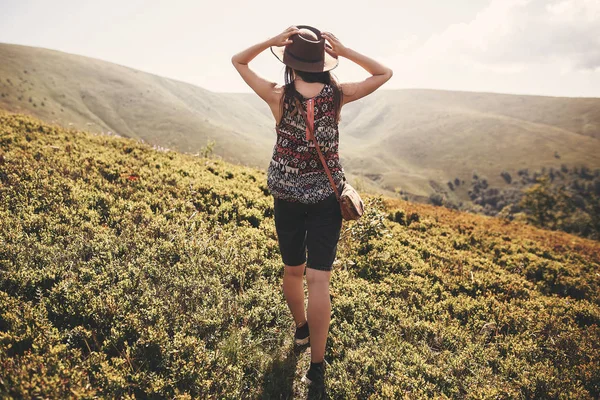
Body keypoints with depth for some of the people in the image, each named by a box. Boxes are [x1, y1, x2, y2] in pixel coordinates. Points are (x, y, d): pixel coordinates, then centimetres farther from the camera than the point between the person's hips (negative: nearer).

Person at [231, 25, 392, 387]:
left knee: (293, 270, 21)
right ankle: (317, 366, 4)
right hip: (327, 198, 0)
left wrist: (272, 41, -8)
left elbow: (238, 61, 4)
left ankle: (302, 329, 44)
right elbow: (384, 73, 6)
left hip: (287, 197, 1)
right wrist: (344, 51, -4)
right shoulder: (337, 95, -9)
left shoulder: (279, 97, -10)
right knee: (319, 279, 0)